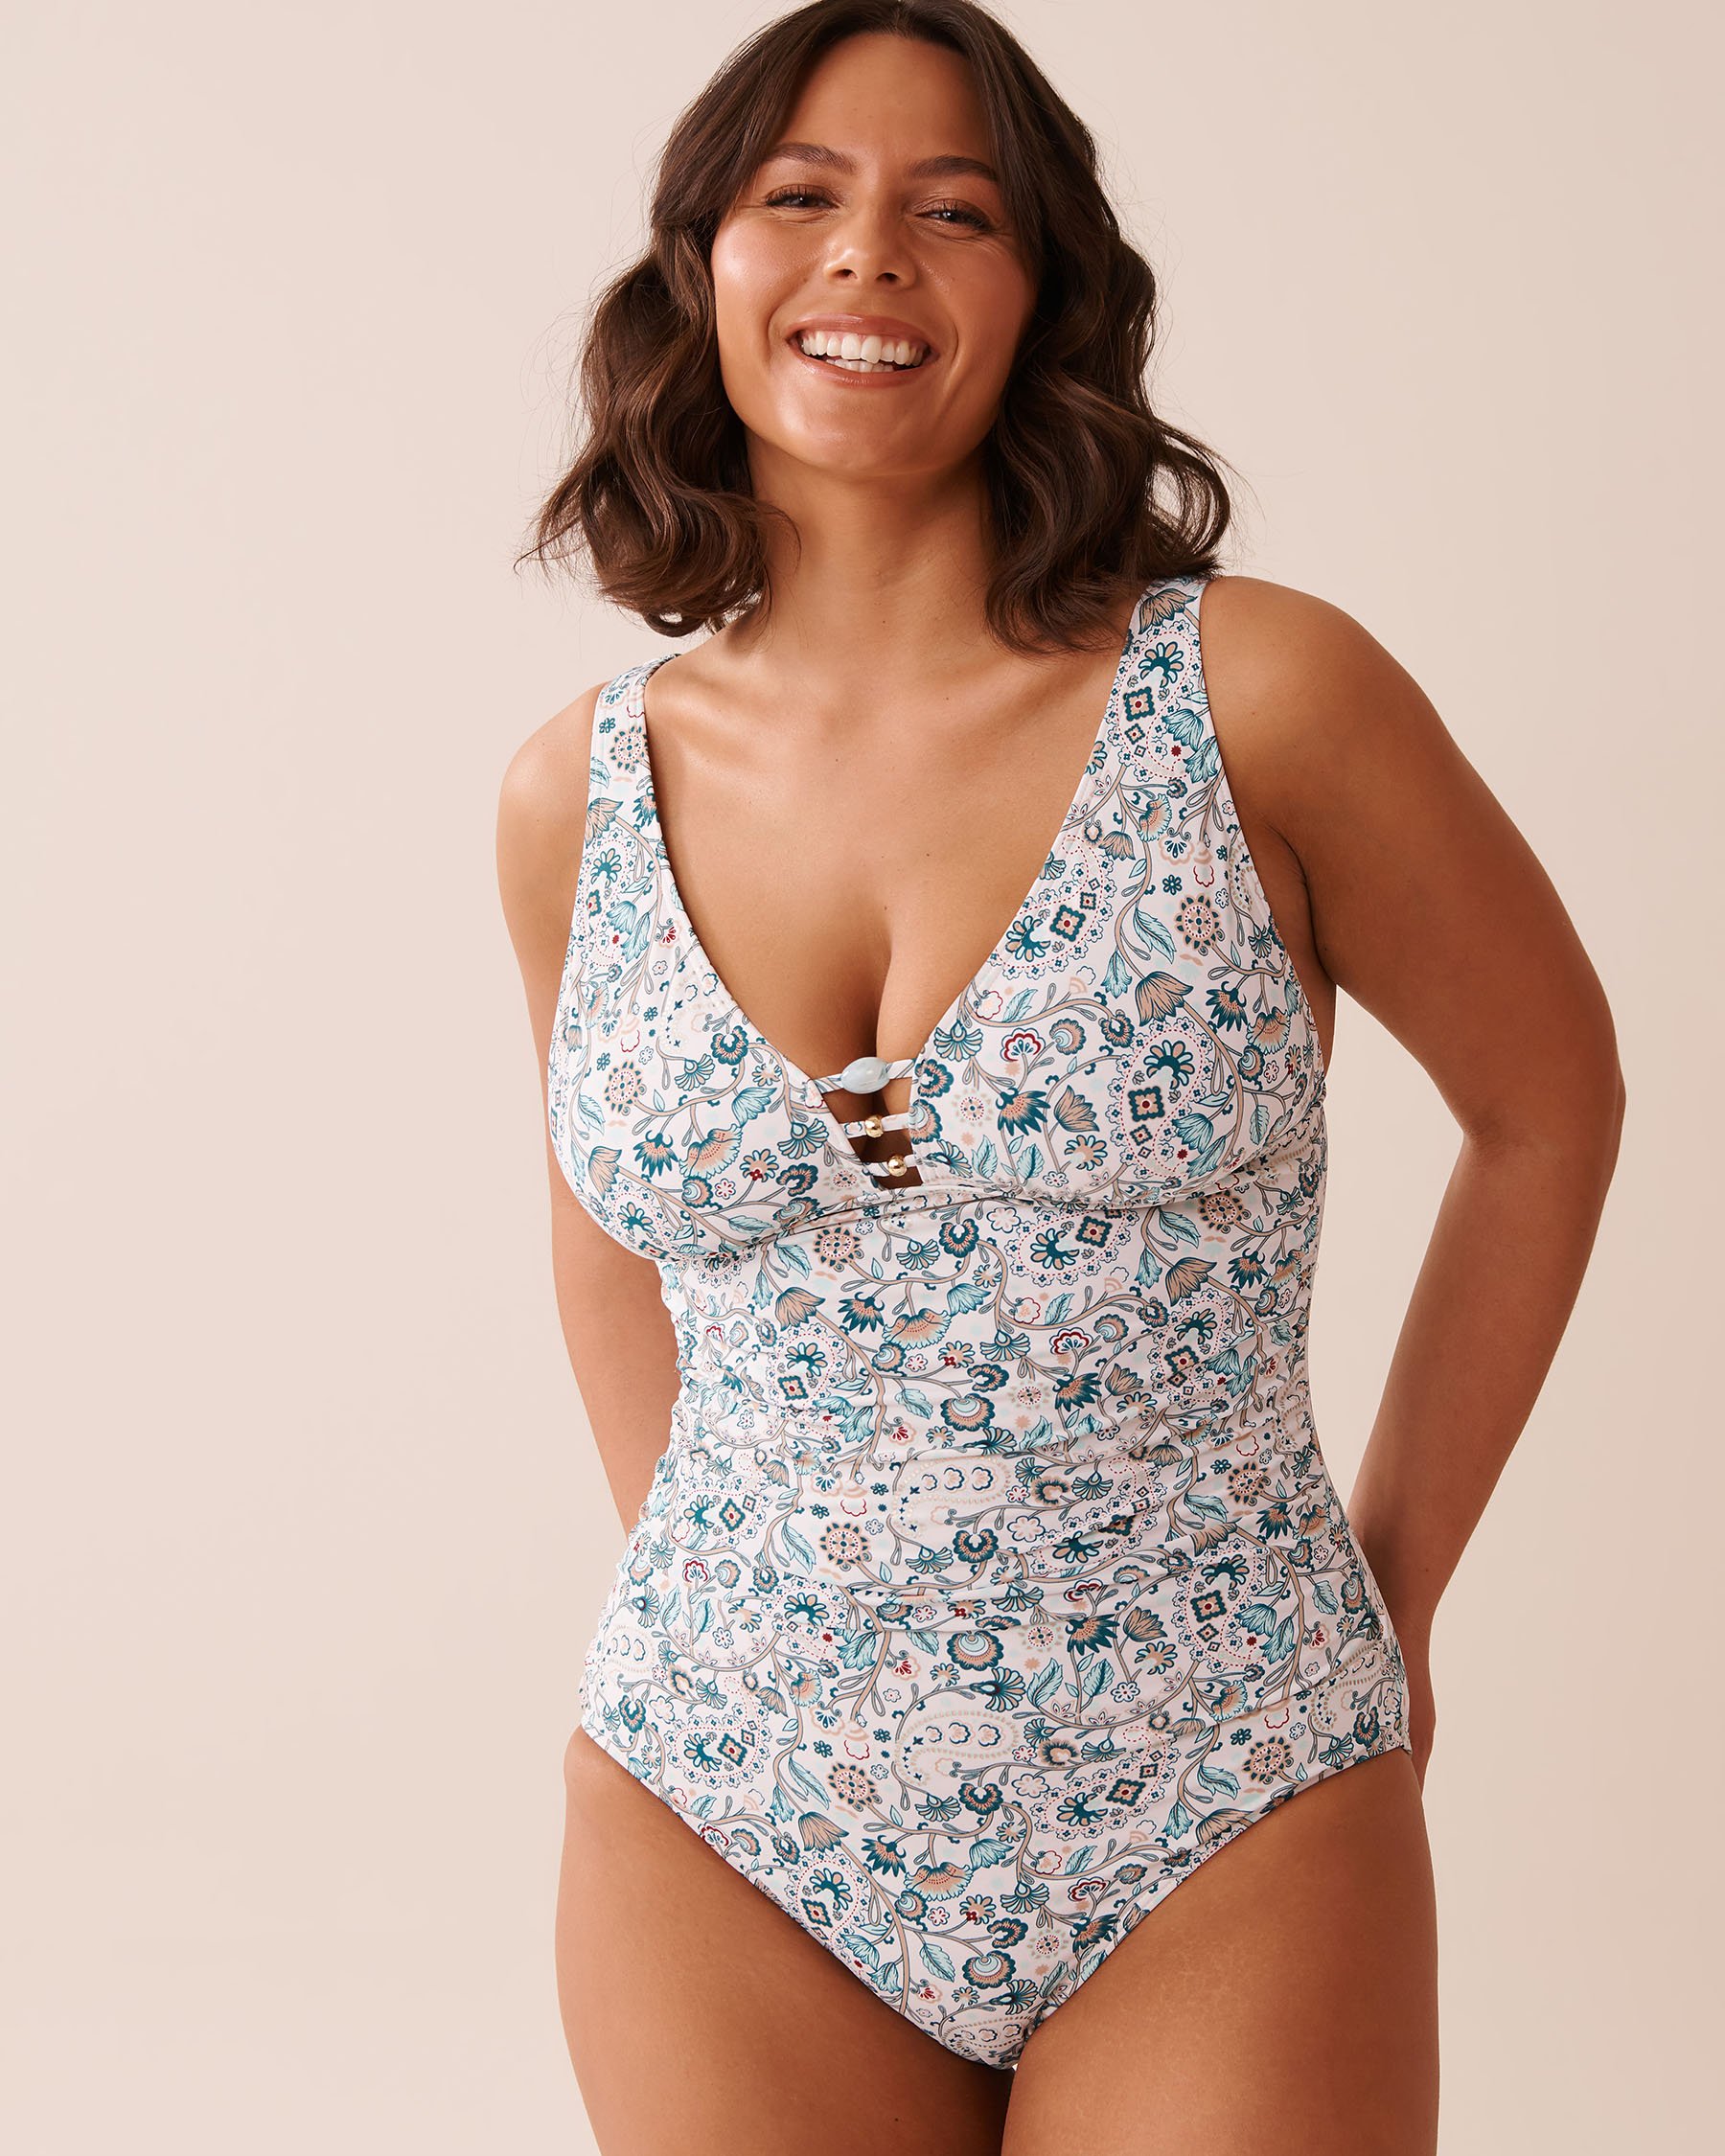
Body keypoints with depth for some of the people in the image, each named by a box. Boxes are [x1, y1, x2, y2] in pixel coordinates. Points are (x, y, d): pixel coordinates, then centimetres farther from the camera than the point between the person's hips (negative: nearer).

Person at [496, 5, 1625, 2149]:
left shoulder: (1262, 698, -10)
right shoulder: (577, 796, 0)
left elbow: (1550, 1104, 4)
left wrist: (1391, 1585, 7)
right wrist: (708, 1590, 12)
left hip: (1223, 1830, -2)